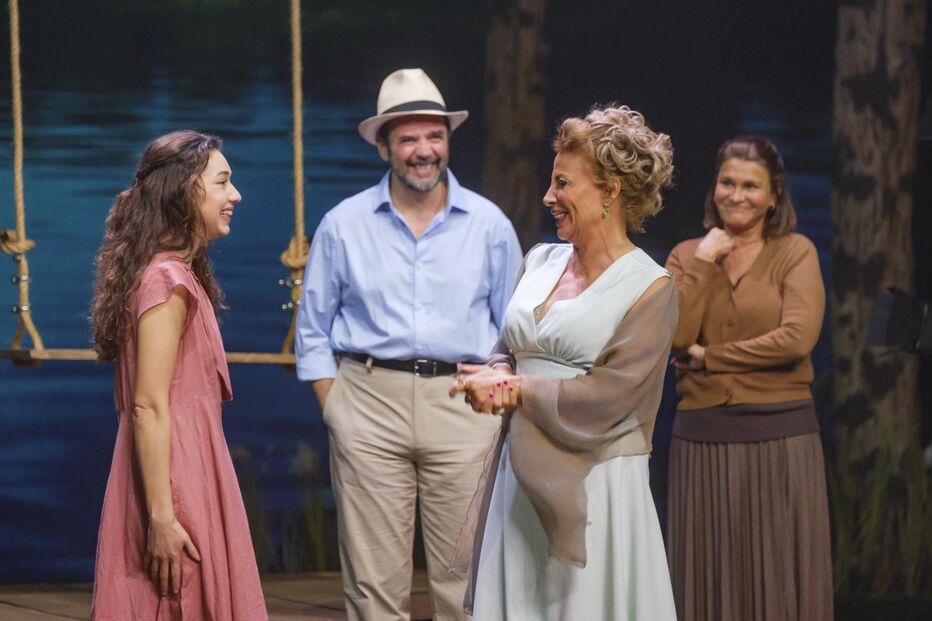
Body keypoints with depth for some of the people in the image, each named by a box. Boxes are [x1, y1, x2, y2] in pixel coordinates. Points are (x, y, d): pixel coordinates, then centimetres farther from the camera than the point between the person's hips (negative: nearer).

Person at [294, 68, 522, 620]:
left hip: (463, 403, 0)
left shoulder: (489, 224, 7)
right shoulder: (344, 224, 7)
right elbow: (313, 332, 12)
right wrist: (335, 409, 2)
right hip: (369, 399, 0)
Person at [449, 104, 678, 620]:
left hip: (593, 485, -6)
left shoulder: (649, 288, -9)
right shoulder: (541, 262, 11)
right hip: (521, 476, 6)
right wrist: (496, 380, -8)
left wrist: (515, 390, -8)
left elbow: (605, 400, -15)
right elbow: (507, 352, 15)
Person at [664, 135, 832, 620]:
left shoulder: (795, 252, 2)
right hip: (701, 435, 2)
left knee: (778, 577, 1)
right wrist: (704, 264, -6)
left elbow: (797, 339, -13)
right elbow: (676, 337, -5)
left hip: (779, 436, -2)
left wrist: (708, 357, -8)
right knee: (708, 577, 6)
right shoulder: (687, 256, 9)